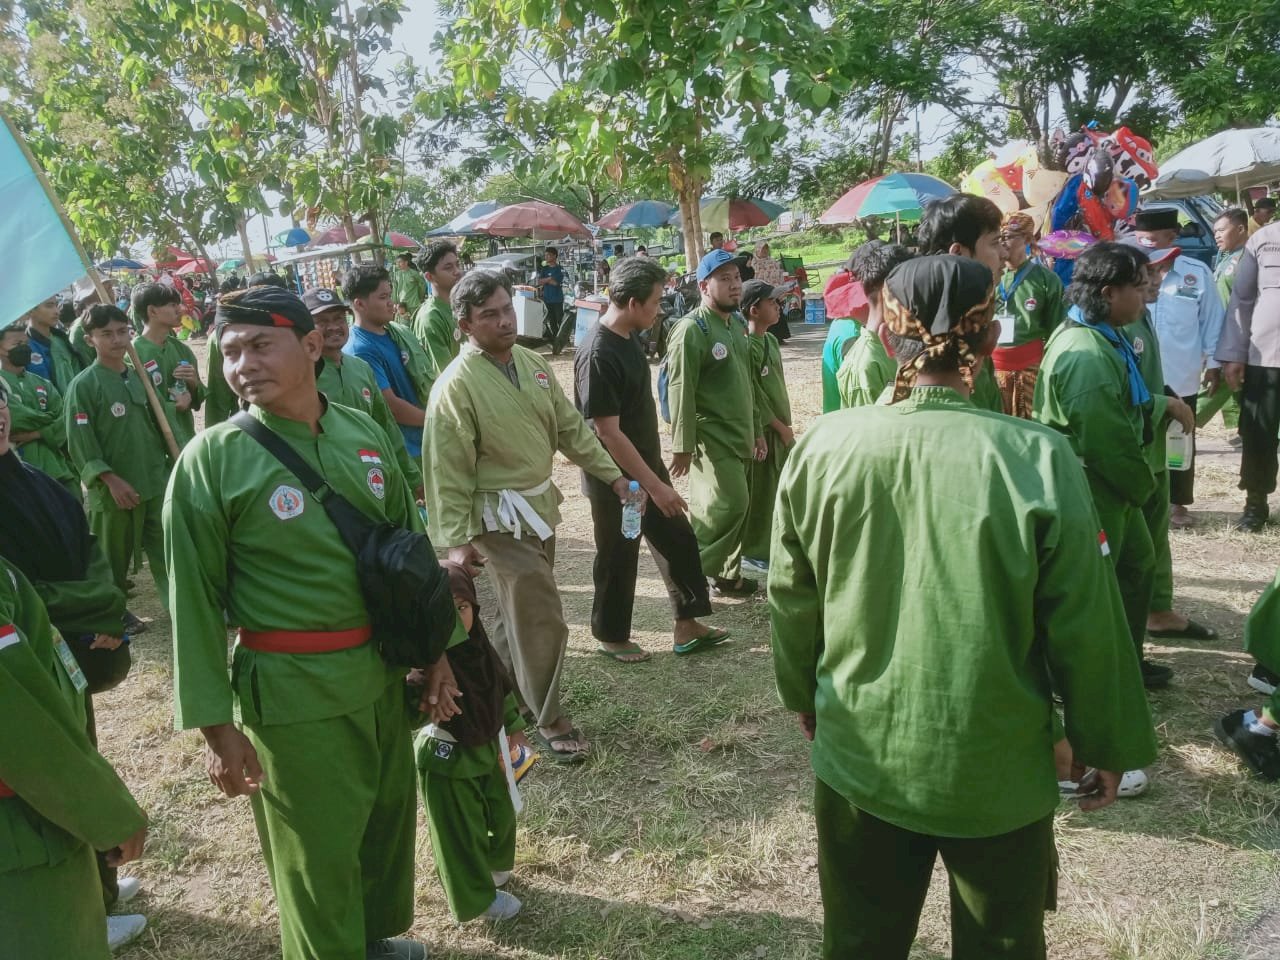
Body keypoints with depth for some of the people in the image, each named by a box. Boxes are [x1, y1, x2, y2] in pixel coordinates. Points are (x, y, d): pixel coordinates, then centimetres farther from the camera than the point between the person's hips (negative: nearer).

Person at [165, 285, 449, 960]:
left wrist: (434, 648, 10)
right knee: (318, 858, 11)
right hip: (291, 691, -5)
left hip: (382, 670, 5)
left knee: (389, 816, 22)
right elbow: (195, 600, -10)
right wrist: (215, 725, -10)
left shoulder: (364, 432, 0)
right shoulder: (211, 460, -13)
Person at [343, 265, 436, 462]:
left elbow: (426, 378, 13)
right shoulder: (359, 351, -19)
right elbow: (391, 406, -21)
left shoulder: (400, 332, 5)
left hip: (428, 438, 8)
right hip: (402, 449, -8)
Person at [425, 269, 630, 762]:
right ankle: (549, 720, 14)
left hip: (540, 504, 8)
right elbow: (447, 470, -17)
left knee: (522, 610, 20)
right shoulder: (457, 385, -19)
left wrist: (612, 475, 8)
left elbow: (570, 427, 10)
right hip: (499, 517, -8)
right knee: (543, 620, -3)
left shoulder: (532, 363, 3)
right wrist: (457, 540, -17)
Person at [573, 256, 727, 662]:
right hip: (617, 479, -9)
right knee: (618, 558, 8)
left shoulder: (629, 338, 3)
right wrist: (654, 485, -24)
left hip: (647, 464, 9)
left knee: (678, 540, 14)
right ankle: (610, 636, 28)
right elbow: (608, 433, -26)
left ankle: (687, 626, 27)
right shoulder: (597, 356, -26)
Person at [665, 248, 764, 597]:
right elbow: (680, 392, -19)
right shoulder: (691, 330, -16)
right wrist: (683, 447, -20)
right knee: (729, 505, -10)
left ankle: (726, 574, 26)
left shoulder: (738, 323, 12)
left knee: (736, 506, 12)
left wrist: (756, 431, 18)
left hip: (740, 437, 8)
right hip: (713, 439, -8)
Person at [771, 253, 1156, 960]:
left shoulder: (822, 446, -12)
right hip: (996, 769, -1)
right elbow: (1086, 627, -11)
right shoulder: (1037, 458, -19)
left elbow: (791, 600, -1)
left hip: (858, 758, 2)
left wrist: (803, 693, 17)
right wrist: (1108, 744, 6)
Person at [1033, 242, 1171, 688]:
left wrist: (1138, 482, 12)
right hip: (1091, 489, -11)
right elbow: (1108, 441, -27)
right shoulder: (1088, 357, -28)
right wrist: (1142, 486, -11)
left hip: (1110, 484, 11)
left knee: (1137, 563, 22)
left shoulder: (1098, 336, 7)